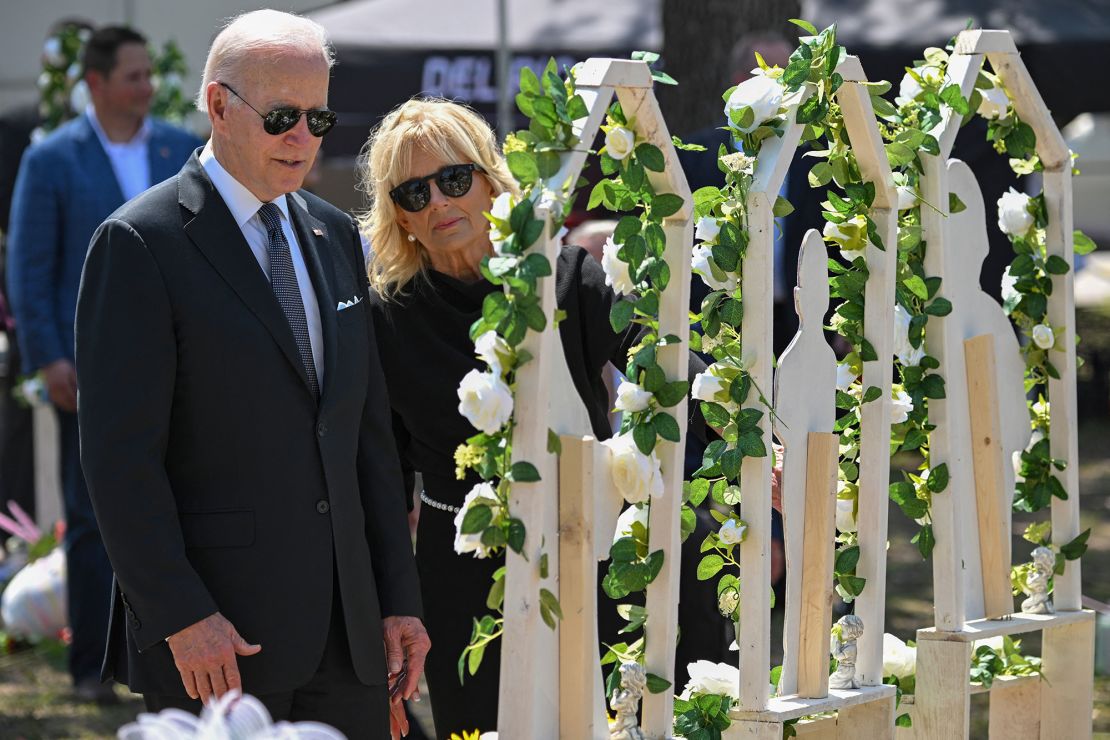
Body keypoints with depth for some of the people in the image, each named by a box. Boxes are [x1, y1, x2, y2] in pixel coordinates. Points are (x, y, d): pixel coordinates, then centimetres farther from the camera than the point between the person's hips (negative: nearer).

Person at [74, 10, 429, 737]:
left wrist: (399, 597, 11)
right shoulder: (141, 243, -7)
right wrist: (179, 616, -17)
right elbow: (120, 452, -12)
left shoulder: (335, 236, 15)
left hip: (348, 625, 6)